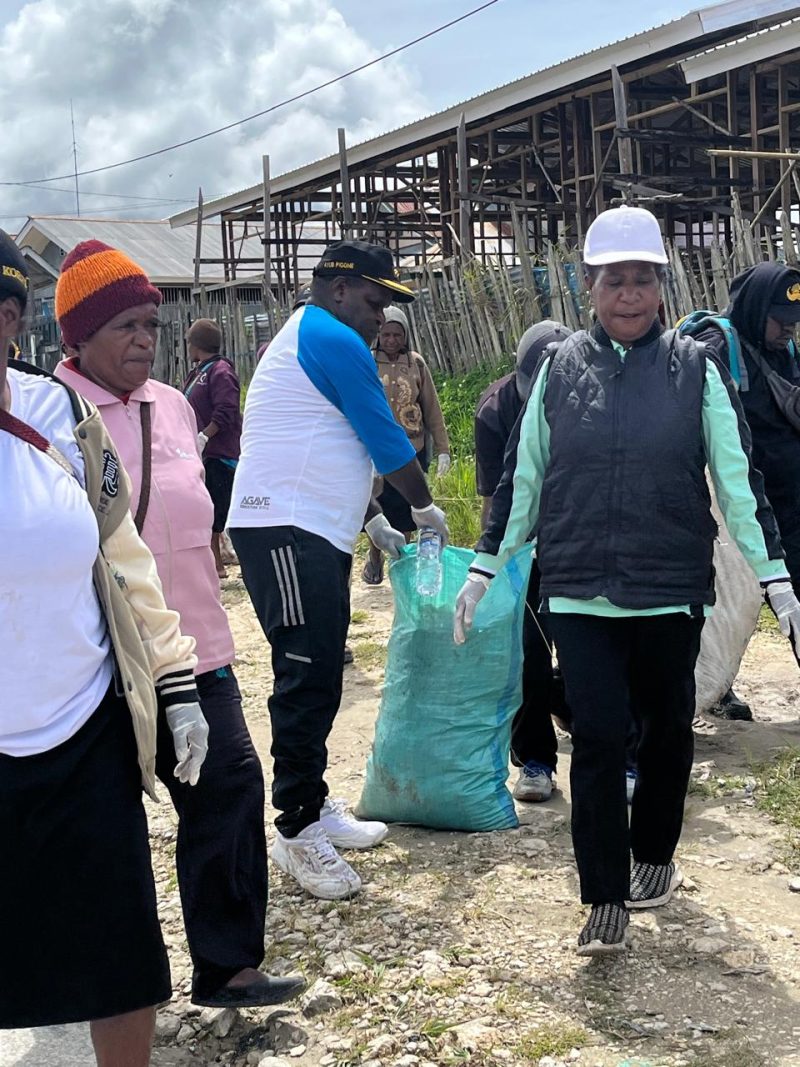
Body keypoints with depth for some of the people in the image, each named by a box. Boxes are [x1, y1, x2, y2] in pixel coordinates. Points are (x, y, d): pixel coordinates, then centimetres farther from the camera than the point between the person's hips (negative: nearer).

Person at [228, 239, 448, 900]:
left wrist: (375, 521, 27)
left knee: (316, 680, 13)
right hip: (287, 534, -11)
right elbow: (387, 443, -8)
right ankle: (298, 831, -3)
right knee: (308, 680, -9)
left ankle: (314, 808, 21)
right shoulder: (334, 342, -10)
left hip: (313, 536, 11)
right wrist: (425, 507, 7)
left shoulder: (305, 339, 23)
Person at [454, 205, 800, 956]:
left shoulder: (694, 369, 1)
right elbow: (522, 478, 9)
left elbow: (737, 479, 0)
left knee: (666, 729, 13)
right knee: (597, 738, -5)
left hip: (671, 591, 0)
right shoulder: (560, 368, 4)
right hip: (579, 596, 0)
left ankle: (654, 858, 35)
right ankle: (606, 901, 4)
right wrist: (484, 568, 8)